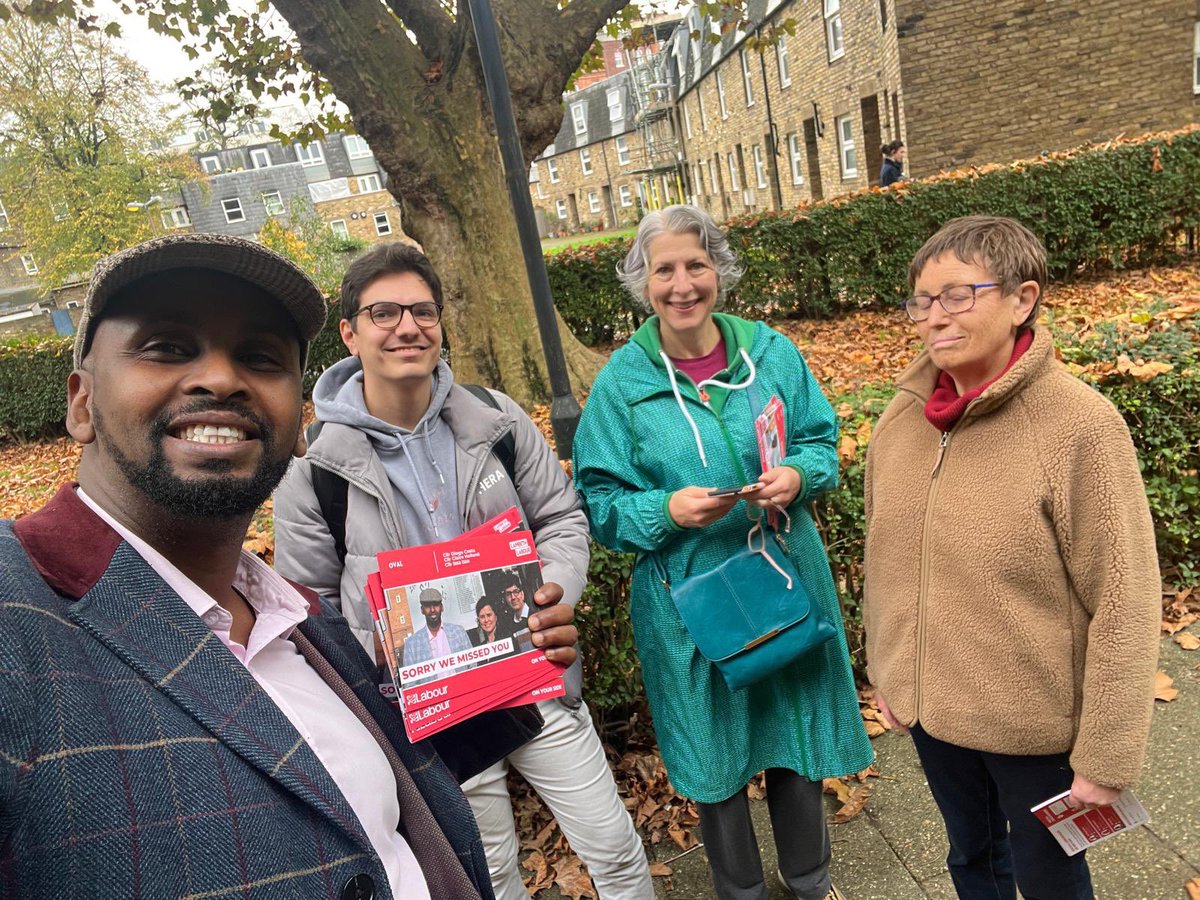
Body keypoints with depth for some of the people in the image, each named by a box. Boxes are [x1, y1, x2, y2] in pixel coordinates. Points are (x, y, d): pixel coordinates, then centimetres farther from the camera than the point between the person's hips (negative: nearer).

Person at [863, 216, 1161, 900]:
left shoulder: (1080, 426, -21)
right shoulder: (901, 419, -5)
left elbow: (1124, 605, -18)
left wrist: (1107, 756, -13)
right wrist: (888, 673, 12)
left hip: (1038, 725, -4)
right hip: (930, 711, 5)